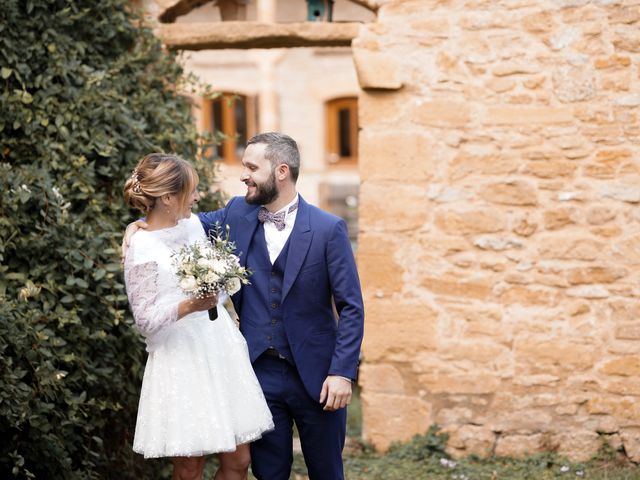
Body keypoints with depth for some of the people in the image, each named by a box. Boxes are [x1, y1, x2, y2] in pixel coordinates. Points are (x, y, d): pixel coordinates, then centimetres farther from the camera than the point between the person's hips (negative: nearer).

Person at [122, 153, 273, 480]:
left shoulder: (193, 225, 8)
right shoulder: (142, 248, -13)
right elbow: (145, 319, -14)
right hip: (181, 363, -7)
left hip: (221, 354, 7)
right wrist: (190, 306, -27)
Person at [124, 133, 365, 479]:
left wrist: (343, 372, -15)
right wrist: (140, 224, -3)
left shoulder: (328, 229, -10)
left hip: (316, 376, -3)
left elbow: (351, 307, -8)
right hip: (259, 372, 3)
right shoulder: (238, 214, 1)